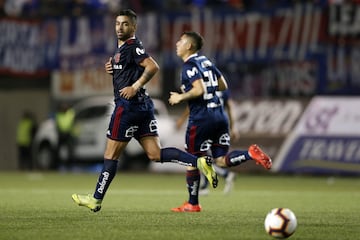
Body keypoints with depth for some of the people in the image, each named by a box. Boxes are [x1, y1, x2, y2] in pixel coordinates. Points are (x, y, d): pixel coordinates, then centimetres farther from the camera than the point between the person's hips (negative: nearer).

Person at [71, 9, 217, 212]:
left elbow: (153, 67, -23)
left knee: (111, 155, 1)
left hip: (128, 105, -10)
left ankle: (96, 199, 9)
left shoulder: (133, 46, -11)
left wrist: (135, 87, -23)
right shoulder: (121, 48, 20)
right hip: (143, 106, 10)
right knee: (156, 154, 2)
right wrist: (113, 69, 12)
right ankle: (199, 162, -10)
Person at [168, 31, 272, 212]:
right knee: (222, 160, 8)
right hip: (219, 114, 8)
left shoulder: (190, 66, -11)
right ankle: (251, 153, -15)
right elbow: (223, 86, 20)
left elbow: (199, 90, -23)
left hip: (201, 118, -8)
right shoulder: (206, 61, 15)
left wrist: (180, 97, -10)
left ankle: (192, 204, 14)